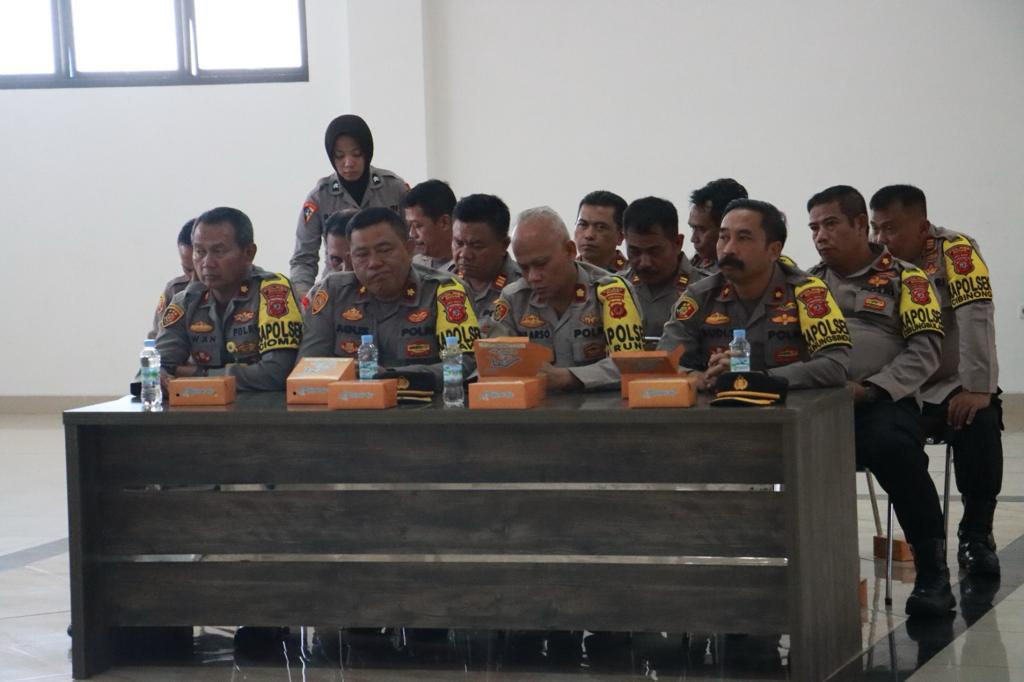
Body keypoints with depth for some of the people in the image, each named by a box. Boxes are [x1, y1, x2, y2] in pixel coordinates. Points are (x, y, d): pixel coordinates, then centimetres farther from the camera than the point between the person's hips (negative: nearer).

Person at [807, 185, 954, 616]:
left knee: (892, 447, -38)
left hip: (882, 402, -3)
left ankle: (932, 569, -22)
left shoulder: (905, 280, 9)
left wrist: (868, 389, -14)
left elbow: (924, 350, -1)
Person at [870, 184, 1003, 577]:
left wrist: (977, 389, -27)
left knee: (980, 424, -33)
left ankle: (976, 537, -15)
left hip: (949, 389, -3)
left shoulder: (954, 251, -10)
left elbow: (976, 318, -19)